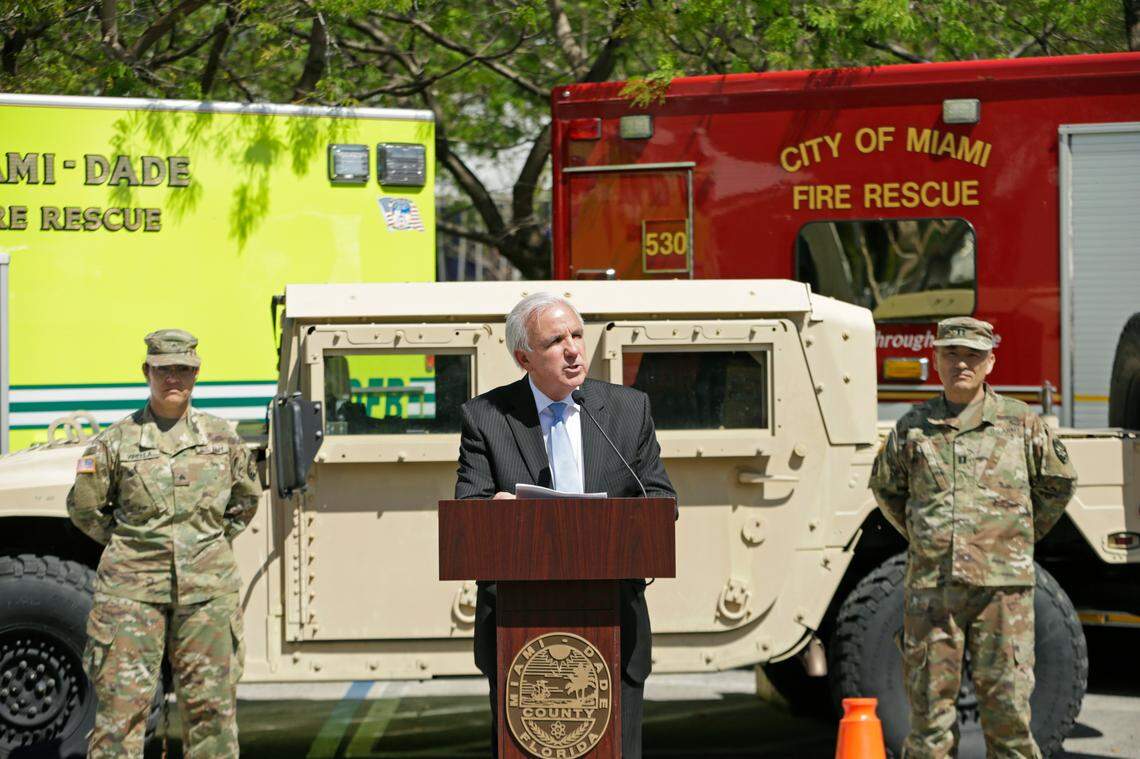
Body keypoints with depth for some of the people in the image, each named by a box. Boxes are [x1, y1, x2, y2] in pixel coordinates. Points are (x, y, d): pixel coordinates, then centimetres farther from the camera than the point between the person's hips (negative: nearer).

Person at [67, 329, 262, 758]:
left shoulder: (222, 437, 8)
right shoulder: (116, 441, 1)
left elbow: (248, 496, 23)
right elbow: (83, 506, 10)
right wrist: (130, 545, 7)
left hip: (207, 587, 2)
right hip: (132, 585, -2)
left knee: (211, 702, 5)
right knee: (122, 699, -4)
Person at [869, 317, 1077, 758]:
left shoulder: (1021, 423, 5)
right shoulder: (913, 428, 7)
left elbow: (1058, 483, 17)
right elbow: (885, 487, 23)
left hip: (1001, 585, -1)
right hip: (930, 586, 1)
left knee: (1008, 705, -2)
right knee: (929, 702, 2)